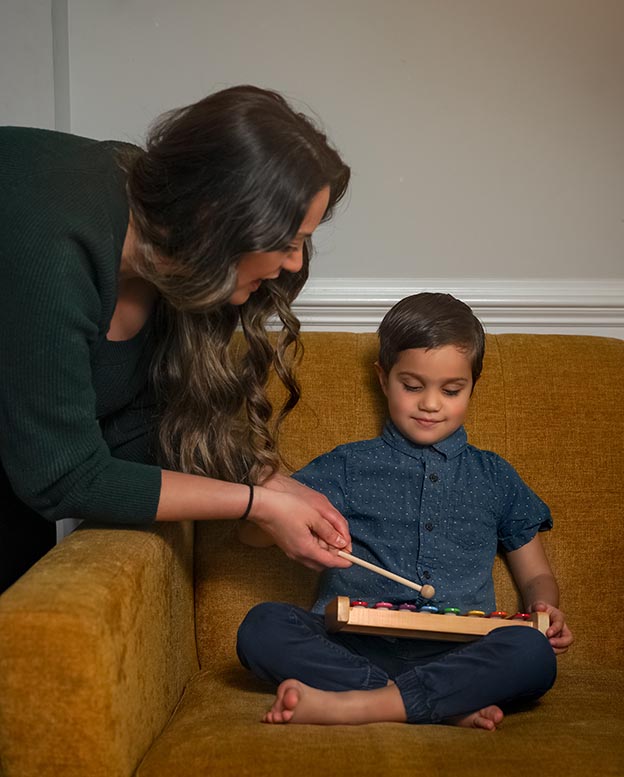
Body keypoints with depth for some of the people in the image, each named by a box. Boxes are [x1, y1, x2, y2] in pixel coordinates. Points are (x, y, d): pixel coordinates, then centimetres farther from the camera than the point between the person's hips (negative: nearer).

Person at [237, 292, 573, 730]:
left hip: (457, 655, 1)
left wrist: (544, 608, 2)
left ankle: (353, 704, -30)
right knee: (263, 625, -29)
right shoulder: (347, 466, 16)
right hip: (353, 649, 0)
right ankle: (451, 706, -29)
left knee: (532, 653, -31)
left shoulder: (493, 476, 21)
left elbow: (536, 576, 27)